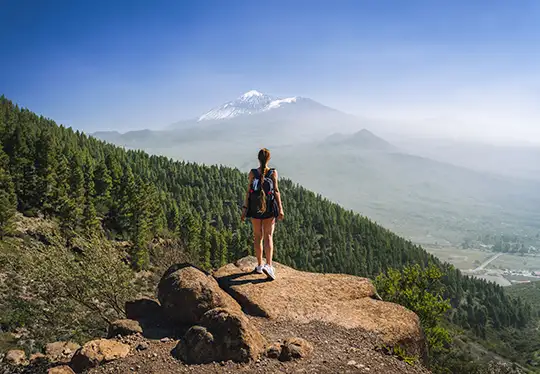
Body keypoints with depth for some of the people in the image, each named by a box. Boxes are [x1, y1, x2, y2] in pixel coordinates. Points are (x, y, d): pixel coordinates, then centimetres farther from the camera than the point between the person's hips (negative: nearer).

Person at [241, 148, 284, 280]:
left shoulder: (252, 173, -2)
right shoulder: (273, 172, -3)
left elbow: (248, 191, -4)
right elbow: (276, 191, -6)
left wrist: (245, 208, 0)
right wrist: (280, 209, -5)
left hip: (255, 207, 1)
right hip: (269, 207, -1)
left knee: (258, 236, 13)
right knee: (268, 236, 0)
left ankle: (260, 265, 20)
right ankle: (268, 265, -16)